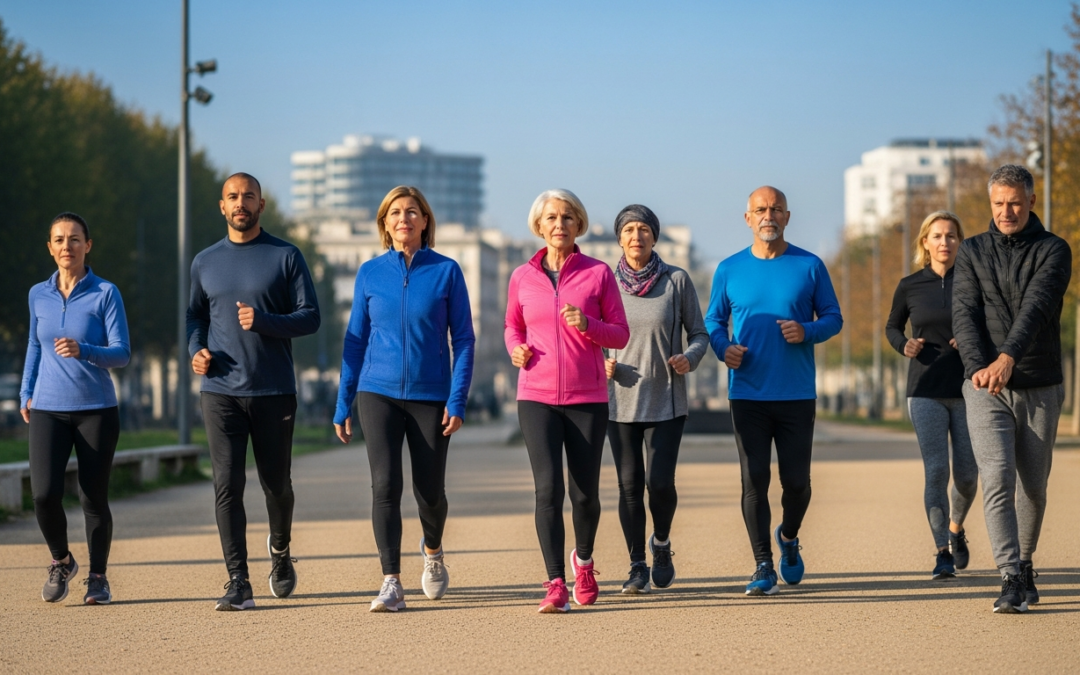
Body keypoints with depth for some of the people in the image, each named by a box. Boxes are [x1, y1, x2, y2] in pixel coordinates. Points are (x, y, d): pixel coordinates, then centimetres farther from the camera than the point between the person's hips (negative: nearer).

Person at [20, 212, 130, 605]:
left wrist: (82, 351, -26)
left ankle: (98, 577, 20)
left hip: (97, 410, -2)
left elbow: (122, 354, -9)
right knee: (44, 494, -13)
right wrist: (26, 394, 14)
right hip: (48, 410, 2)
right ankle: (61, 562, 13)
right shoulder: (39, 295, 7)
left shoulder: (105, 294, -4)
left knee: (93, 498, 1)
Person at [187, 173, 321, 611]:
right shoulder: (205, 262, 10)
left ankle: (280, 551, 39)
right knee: (227, 485, -8)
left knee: (276, 484, 10)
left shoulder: (286, 257, 0)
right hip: (221, 391, 1)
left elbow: (310, 317, -3)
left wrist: (263, 321, -20)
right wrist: (195, 349, 1)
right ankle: (238, 584, -8)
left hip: (275, 392, -1)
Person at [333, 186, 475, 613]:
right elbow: (355, 340, 8)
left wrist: (457, 400, -9)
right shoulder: (370, 273, 4)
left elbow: (463, 338, 0)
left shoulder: (446, 272, -1)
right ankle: (392, 584, -11)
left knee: (430, 490, 7)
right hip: (378, 393, 1)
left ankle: (432, 551, 39)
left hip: (430, 396, 0)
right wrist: (342, 406, 7)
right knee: (385, 484, -13)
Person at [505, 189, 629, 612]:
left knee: (584, 493, 6)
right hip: (537, 397, 0)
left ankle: (583, 560, 35)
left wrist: (587, 325, -17)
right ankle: (556, 585, -10)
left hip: (588, 399, 0)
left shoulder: (598, 273, 0)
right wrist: (515, 348, -2)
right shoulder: (522, 277, 5)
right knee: (548, 489, -13)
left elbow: (621, 335, 2)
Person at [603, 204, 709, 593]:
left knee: (660, 482, -10)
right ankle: (637, 567, 14)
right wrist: (601, 364, -9)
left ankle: (661, 543, 20)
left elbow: (699, 333, 6)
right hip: (621, 401, 1)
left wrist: (689, 358, -15)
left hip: (666, 402, -1)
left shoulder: (676, 280, -1)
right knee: (629, 485, 0)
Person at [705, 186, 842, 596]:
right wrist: (723, 347, -9)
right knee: (754, 480, -3)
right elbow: (713, 320, 12)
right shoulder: (729, 270, 5)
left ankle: (788, 538, 35)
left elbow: (833, 317, 7)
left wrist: (808, 331, -14)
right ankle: (763, 566, 5)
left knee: (796, 481, 5)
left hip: (796, 394, 0)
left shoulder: (809, 266, 2)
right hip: (748, 394, 0)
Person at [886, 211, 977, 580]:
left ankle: (956, 528, 34)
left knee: (967, 474, 3)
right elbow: (892, 327, 17)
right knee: (935, 470, -11)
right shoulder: (909, 286, 2)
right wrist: (904, 345, -5)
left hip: (967, 390, 1)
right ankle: (943, 554, -5)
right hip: (926, 392, 0)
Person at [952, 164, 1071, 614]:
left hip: (1041, 389, 0)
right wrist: (977, 366, -24)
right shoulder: (972, 252, 7)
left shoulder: (1053, 251, -1)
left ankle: (1024, 561, 31)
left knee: (1033, 485, 10)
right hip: (985, 389, 0)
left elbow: (1036, 307, -18)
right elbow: (964, 312, -6)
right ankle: (1011, 578, -16)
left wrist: (1007, 358, -34)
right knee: (997, 479, -13)